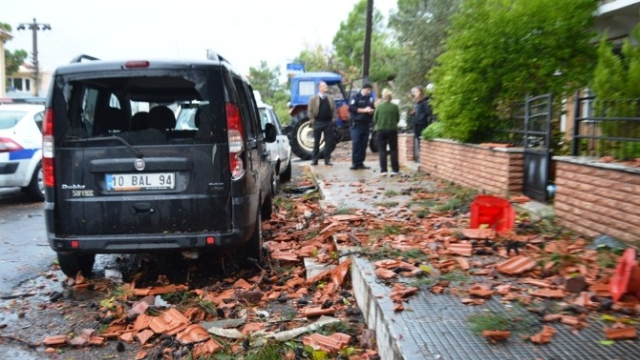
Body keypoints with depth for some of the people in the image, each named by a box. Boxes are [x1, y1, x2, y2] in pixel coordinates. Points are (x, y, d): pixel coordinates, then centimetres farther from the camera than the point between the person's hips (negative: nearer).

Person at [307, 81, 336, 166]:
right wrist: (312, 120, -5)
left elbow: (334, 109, 13)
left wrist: (333, 119, 3)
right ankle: (314, 159, 9)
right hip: (318, 123, -3)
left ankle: (327, 159, 8)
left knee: (329, 142, 2)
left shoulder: (330, 98, 12)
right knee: (316, 142, 3)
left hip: (328, 123, 3)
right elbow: (310, 110, -1)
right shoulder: (313, 98, 0)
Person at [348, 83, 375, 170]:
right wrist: (364, 110, -15)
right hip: (357, 124, -5)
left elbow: (373, 109, 15)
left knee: (363, 144, 4)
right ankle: (355, 163, -5)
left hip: (366, 124, 5)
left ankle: (360, 163, 10)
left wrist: (371, 110, -9)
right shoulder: (356, 97, -2)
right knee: (356, 143, -8)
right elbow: (351, 108, -12)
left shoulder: (370, 98, 13)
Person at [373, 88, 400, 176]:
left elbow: (374, 119, -1)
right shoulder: (395, 107, -5)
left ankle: (383, 170, 1)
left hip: (381, 130, 0)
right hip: (392, 130, 0)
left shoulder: (379, 106, -6)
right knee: (393, 150, 10)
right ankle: (395, 169, 11)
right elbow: (398, 119, 4)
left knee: (382, 150, 6)